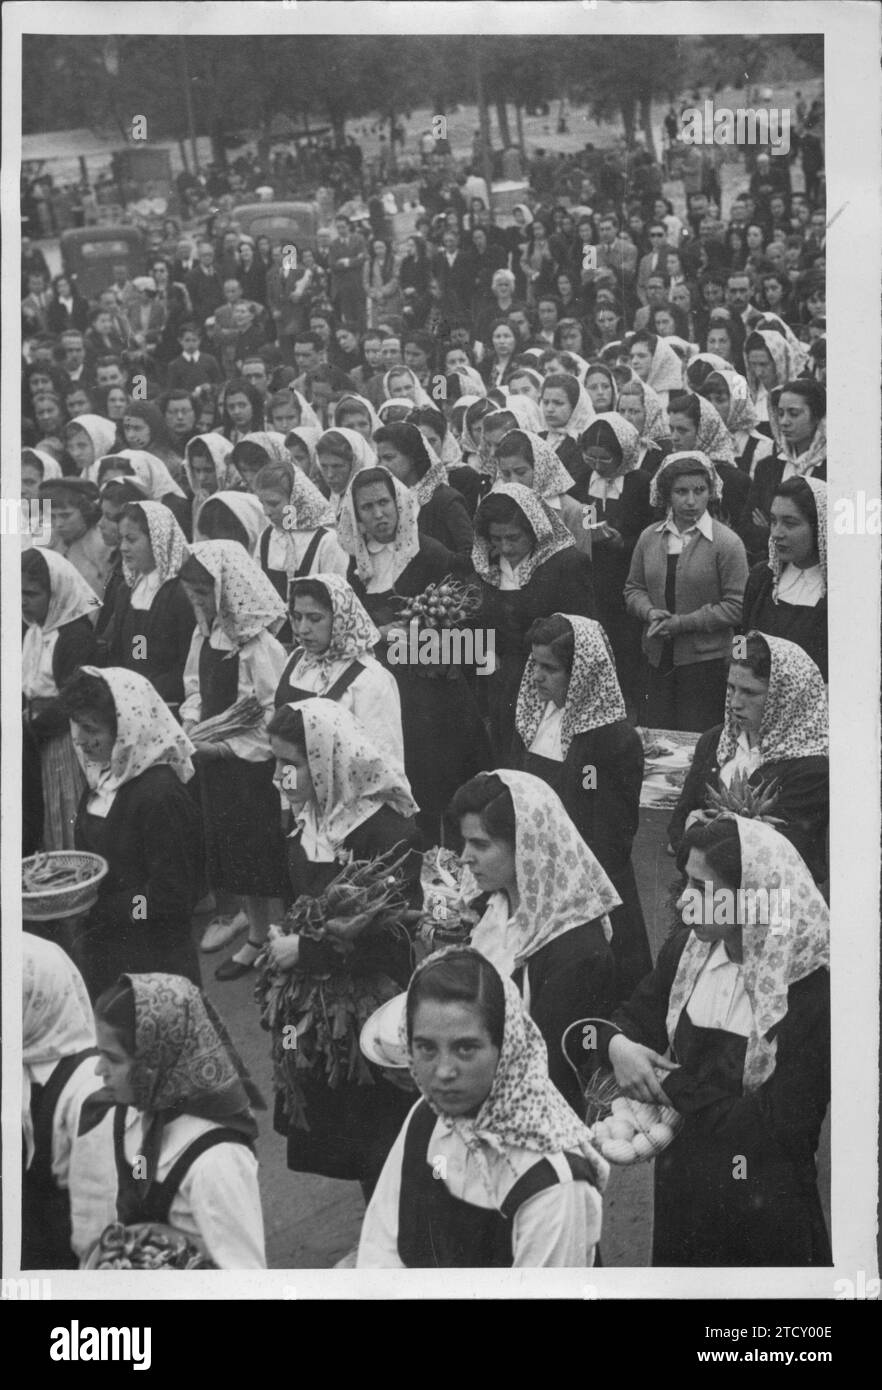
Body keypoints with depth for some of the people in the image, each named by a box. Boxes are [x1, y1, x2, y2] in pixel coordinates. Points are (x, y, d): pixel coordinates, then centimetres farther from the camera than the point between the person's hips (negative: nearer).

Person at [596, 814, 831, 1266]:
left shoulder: (813, 992, -23)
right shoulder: (687, 947, -4)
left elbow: (773, 1129, -24)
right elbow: (635, 1016, 8)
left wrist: (673, 1085, -18)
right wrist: (615, 1046, -16)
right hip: (678, 1186, 5)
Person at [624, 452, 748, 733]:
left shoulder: (726, 542, -7)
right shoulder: (649, 537, 7)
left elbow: (736, 606, -10)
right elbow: (633, 588, 15)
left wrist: (682, 623, -14)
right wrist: (650, 612, -7)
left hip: (706, 660, -4)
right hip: (657, 658, 4)